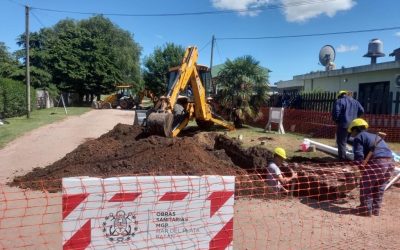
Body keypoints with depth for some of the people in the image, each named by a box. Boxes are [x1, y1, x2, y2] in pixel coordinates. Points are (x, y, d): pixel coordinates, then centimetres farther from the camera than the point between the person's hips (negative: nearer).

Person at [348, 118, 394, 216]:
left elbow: (359, 155, -8)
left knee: (366, 186, 6)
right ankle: (375, 209, 26)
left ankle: (366, 209, 9)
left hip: (377, 161, -8)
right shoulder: (375, 136, 31)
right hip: (389, 161, 8)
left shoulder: (358, 137, 5)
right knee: (379, 189, 20)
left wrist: (358, 166, 3)